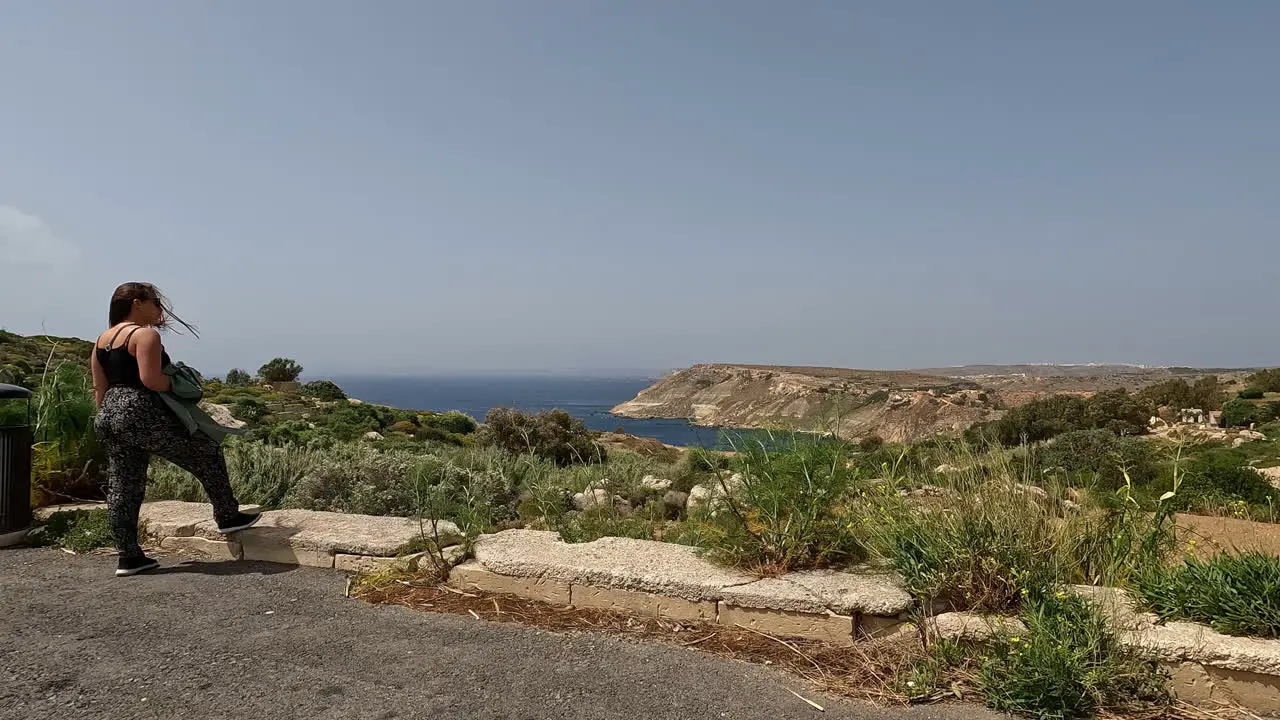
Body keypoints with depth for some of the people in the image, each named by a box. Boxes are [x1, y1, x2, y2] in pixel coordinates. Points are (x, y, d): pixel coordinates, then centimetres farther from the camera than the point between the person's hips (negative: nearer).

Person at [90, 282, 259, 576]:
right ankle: (228, 517, 12)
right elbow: (150, 379, -20)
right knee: (207, 452, 5)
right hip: (141, 414, -9)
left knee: (122, 487, 10)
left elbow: (100, 389, 17)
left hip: (108, 417, 9)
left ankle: (129, 557, 14)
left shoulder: (102, 340, 18)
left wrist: (111, 418, 23)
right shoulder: (145, 334, -9)